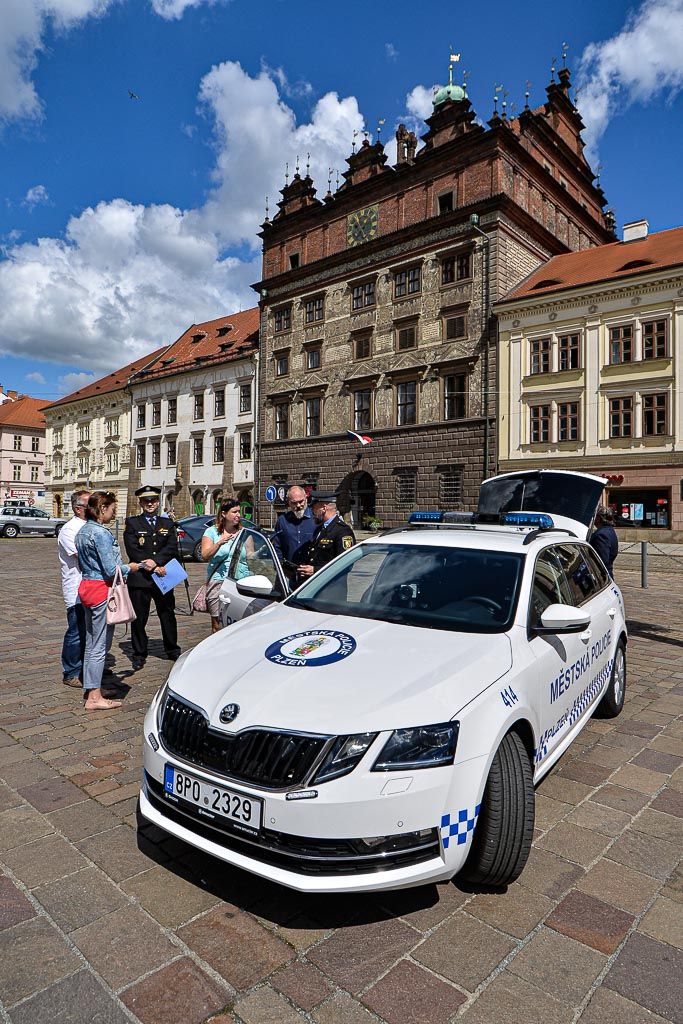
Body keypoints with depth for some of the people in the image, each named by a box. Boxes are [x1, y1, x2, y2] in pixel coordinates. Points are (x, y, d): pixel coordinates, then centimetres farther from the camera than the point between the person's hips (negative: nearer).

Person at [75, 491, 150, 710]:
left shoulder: (83, 531, 11)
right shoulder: (101, 533, -18)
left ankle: (90, 688, 28)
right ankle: (94, 697, 7)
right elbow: (111, 570, -20)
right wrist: (131, 567, -2)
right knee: (100, 644, -1)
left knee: (91, 642, 17)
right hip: (101, 588, -10)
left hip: (86, 586, 10)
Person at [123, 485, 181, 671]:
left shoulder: (167, 523, 11)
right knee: (139, 618, 4)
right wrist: (154, 567, -14)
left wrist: (155, 561, -16)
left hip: (163, 577, 3)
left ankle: (172, 650, 27)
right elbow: (132, 551, -7)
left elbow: (172, 548, -1)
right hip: (139, 579, -2)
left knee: (168, 615, 12)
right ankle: (139, 655, 17)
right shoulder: (132, 523, 3)